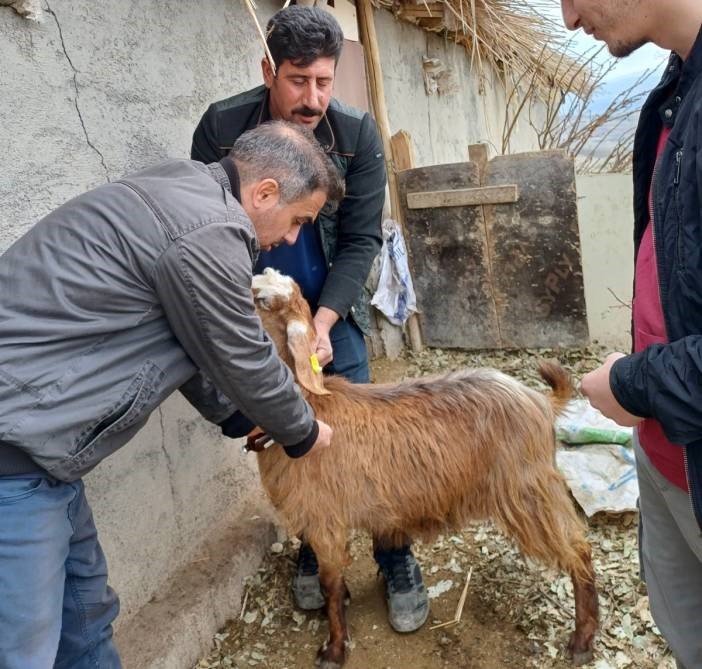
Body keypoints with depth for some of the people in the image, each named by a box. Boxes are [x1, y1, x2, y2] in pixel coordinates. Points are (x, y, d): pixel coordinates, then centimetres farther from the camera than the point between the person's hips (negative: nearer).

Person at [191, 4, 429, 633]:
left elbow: (360, 240, -10)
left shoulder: (357, 134, -11)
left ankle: (399, 564, 19)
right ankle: (312, 551, 32)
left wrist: (323, 319, -22)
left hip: (332, 315, 0)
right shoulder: (220, 127, -11)